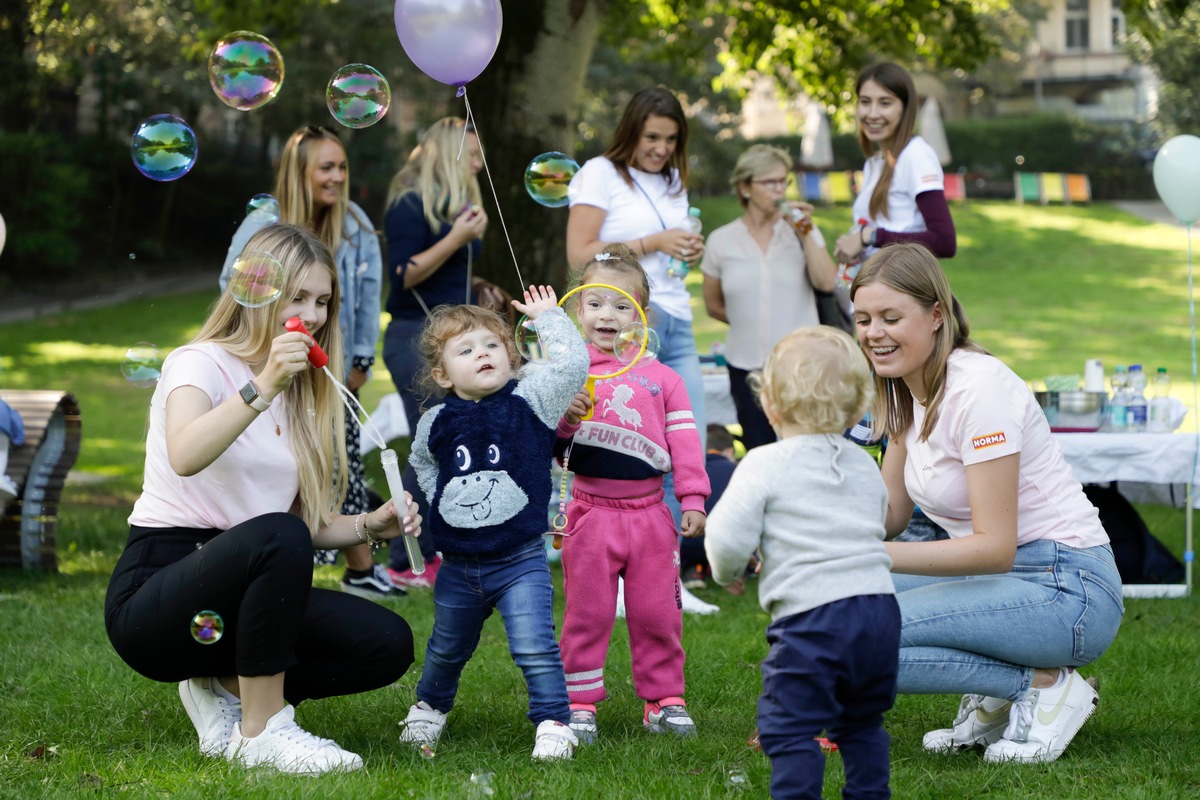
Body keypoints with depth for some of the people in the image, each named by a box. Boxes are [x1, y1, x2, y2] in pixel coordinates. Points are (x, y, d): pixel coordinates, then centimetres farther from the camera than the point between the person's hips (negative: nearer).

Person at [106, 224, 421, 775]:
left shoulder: (301, 395, 17)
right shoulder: (200, 363, -7)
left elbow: (306, 525, 14)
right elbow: (185, 457, -30)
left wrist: (369, 526, -3)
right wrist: (262, 389, -40)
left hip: (240, 595, 7)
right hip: (152, 594, -7)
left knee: (388, 644, -14)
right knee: (276, 537, -38)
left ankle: (227, 689, 2)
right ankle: (262, 732, -24)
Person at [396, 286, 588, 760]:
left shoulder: (529, 404, -7)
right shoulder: (436, 425, -1)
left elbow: (571, 366, -19)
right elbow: (422, 465, 20)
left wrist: (548, 317, -13)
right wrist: (442, 499, 7)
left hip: (520, 562, -3)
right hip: (458, 566, 4)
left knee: (534, 647, -16)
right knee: (447, 648, 22)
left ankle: (553, 723, -4)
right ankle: (430, 706, 46)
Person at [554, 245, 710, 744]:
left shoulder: (661, 377, 7)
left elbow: (684, 439, 6)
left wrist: (692, 500, 0)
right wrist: (564, 419, -20)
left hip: (650, 513, 1)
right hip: (591, 512, -1)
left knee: (658, 613, 6)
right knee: (587, 612, 3)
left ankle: (664, 699, 17)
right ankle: (579, 703, 10)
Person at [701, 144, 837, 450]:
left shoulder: (801, 232, 3)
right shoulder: (721, 241, 4)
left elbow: (826, 282, -11)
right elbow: (714, 306, 13)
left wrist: (806, 234, -13)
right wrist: (747, 322, 6)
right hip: (747, 367, 1)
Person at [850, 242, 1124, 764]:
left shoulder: (978, 389, -19)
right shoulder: (907, 390, 8)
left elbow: (994, 547, -22)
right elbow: (890, 514, 8)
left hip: (1065, 589, -9)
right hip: (997, 577, 9)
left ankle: (1044, 685, -9)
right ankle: (993, 701, 6)